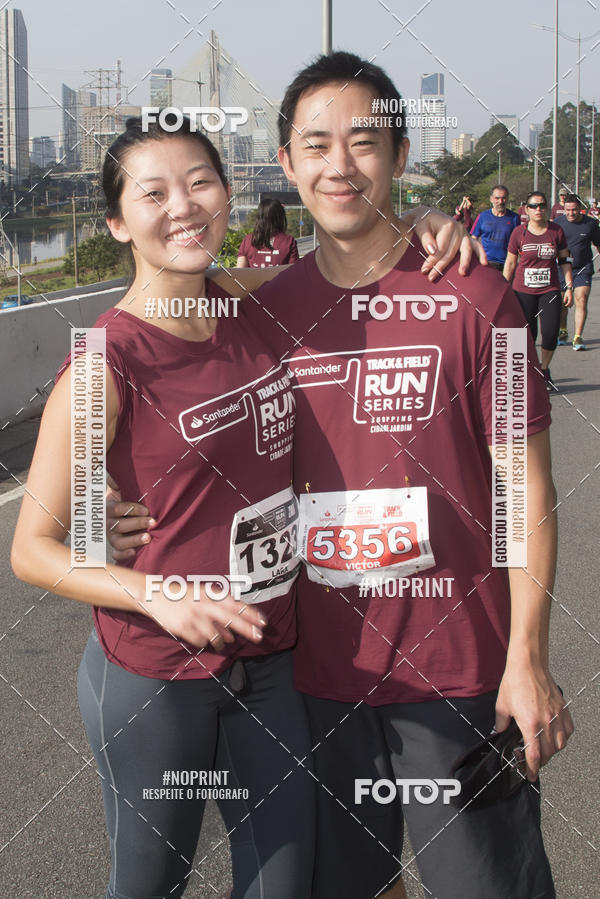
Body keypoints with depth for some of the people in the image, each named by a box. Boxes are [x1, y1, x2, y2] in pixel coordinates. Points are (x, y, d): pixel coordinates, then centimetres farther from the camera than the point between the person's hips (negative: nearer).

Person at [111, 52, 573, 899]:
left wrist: (527, 658, -11)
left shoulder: (473, 297, -8)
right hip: (322, 671, 4)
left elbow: (528, 488, -7)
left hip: (458, 674, -3)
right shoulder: (268, 312, 3)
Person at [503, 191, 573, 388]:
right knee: (527, 335, -2)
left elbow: (565, 261, 10)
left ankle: (544, 369, 15)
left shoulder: (556, 231, 3)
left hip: (550, 290, 1)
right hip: (523, 291, 0)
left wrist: (569, 286, 4)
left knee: (550, 333, -10)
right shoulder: (519, 233, 0)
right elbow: (510, 263, 8)